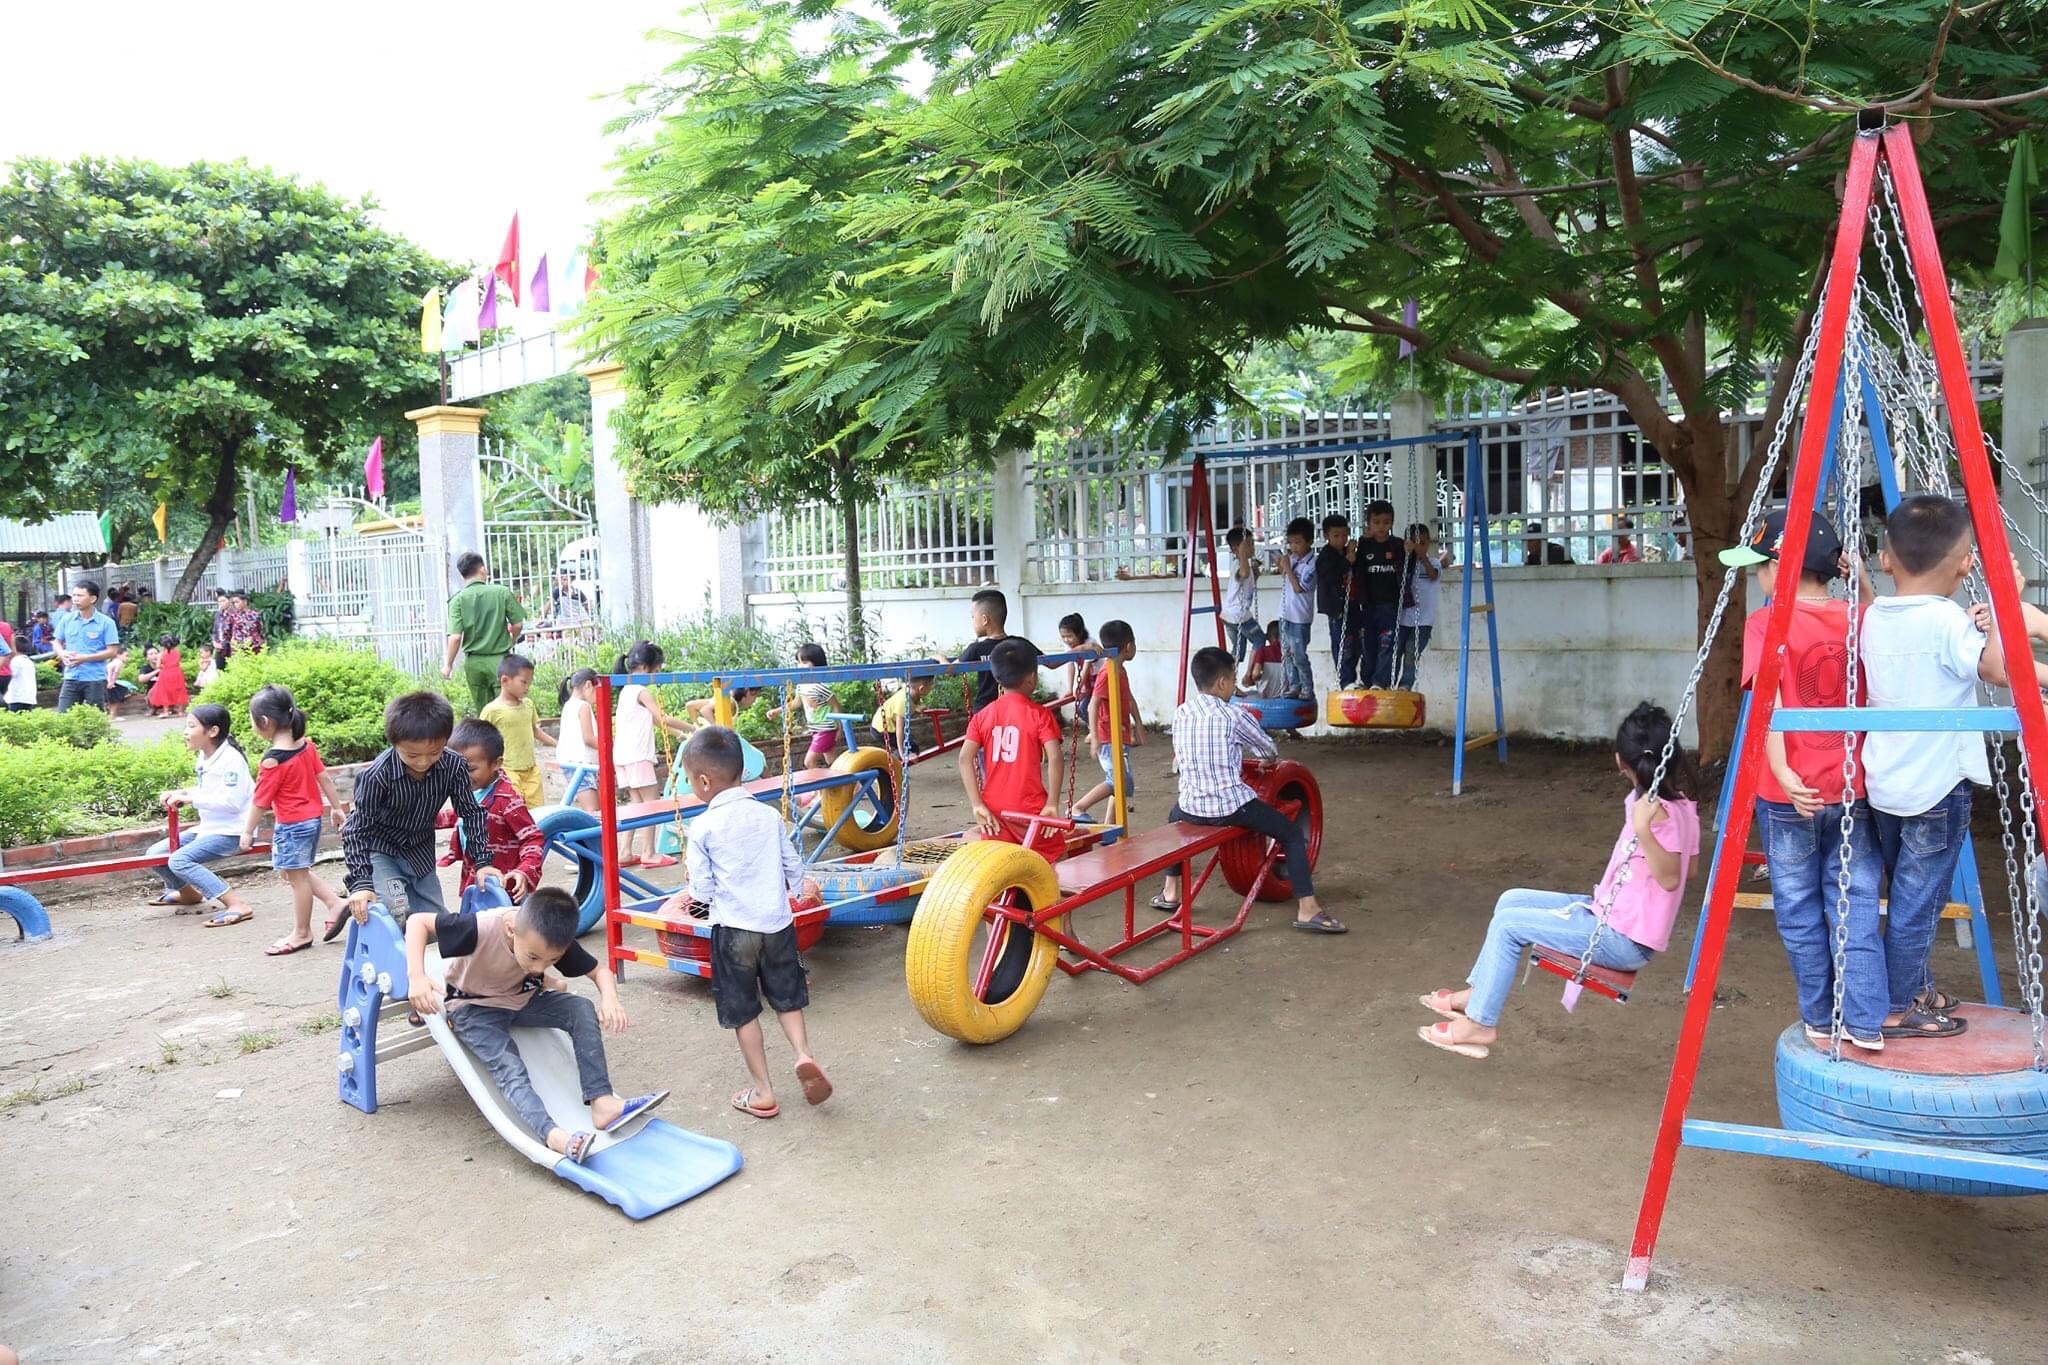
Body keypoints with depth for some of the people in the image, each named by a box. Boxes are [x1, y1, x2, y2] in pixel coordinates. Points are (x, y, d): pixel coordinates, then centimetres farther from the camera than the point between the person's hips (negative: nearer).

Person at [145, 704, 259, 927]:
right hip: (209, 827, 10)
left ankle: (237, 906, -29)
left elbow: (231, 801, -24)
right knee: (155, 854, 10)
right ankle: (188, 894, 36)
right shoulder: (203, 757, 9)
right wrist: (181, 793, 4)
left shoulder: (230, 759, -19)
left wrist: (190, 798, -21)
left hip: (231, 832, -10)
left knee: (179, 860, -27)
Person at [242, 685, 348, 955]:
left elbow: (260, 801, -14)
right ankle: (335, 903, 18)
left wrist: (247, 831, -4)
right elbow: (325, 779, 7)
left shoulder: (272, 760, -21)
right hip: (313, 818, 8)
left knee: (296, 876, 4)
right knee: (295, 872, 21)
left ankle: (301, 933, 16)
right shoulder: (306, 745, 0)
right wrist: (338, 808, 15)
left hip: (291, 825, -8)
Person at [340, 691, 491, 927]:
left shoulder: (454, 766, -22)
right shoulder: (375, 775, -31)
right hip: (378, 848, -4)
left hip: (419, 850, 4)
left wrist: (483, 861, -14)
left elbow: (471, 813, -10)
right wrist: (361, 882, -31)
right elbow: (357, 830, -24)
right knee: (398, 914, -25)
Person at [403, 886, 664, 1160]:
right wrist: (416, 977, -38)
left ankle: (602, 1102, -26)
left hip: (522, 999, 4)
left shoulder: (555, 940, -23)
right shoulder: (482, 928, -36)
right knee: (510, 1069, -29)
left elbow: (599, 970, -13)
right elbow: (418, 921, -25)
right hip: (474, 1007, -4)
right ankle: (553, 1135, -49)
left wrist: (610, 998, -35)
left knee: (582, 1010, -21)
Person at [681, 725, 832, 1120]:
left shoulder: (703, 827, -11)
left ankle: (762, 1092, 15)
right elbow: (792, 865, 9)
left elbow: (703, 889, -8)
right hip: (778, 923, 4)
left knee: (743, 1011, 11)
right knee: (786, 997, 21)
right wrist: (799, 888, 30)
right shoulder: (769, 815, 0)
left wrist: (696, 893, 16)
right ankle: (803, 1053, -1)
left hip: (733, 929, -3)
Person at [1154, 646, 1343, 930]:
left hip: (1192, 806, 5)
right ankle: (1307, 909, -1)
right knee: (1293, 833, 8)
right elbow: (1269, 750, 6)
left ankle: (1170, 892, 40)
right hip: (1231, 807, -5)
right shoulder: (1234, 715, -7)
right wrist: (1270, 757, 32)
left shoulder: (1181, 713, 5)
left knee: (1175, 818, 38)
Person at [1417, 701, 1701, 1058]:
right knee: (1512, 900, 11)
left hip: (1623, 939, -10)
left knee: (1508, 924, -11)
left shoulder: (1661, 813, -23)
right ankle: (1477, 992, 19)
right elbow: (1689, 868, 12)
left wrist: (1643, 829, -39)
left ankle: (1479, 1023, 1)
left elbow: (1669, 877, -29)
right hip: (1611, 914, 10)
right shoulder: (1680, 802, 4)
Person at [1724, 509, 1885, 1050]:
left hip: (1791, 796, -4)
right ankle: (1865, 1023, 9)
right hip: (1854, 788, 4)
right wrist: (1862, 585, 13)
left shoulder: (1767, 624, -10)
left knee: (1801, 911, 9)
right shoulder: (1859, 619, 2)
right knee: (1856, 906, 10)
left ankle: (1821, 1020, 20)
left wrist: (1782, 771, -26)